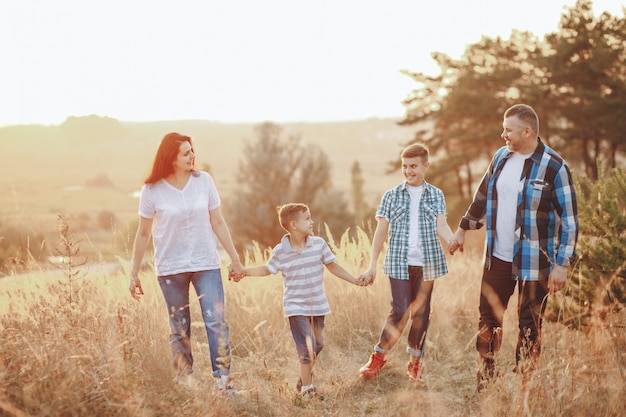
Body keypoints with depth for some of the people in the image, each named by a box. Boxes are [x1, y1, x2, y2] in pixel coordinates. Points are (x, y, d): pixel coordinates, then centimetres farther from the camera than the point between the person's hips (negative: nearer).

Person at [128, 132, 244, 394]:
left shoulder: (204, 181, -1)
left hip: (206, 264, 1)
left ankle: (224, 382, -7)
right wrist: (134, 274, 3)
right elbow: (143, 234, 1)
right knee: (179, 330, 8)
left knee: (216, 322, -9)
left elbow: (218, 223, 5)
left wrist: (235, 258, 6)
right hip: (170, 269, -1)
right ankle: (183, 384, 18)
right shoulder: (152, 190, -6)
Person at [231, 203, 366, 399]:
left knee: (317, 345, 14)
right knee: (306, 347, -8)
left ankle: (304, 379, 37)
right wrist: (244, 272, -5)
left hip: (318, 304, 4)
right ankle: (306, 388, 9)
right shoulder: (280, 251, -11)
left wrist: (355, 280, 4)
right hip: (296, 306, -4)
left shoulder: (319, 243, -5)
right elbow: (267, 269, 5)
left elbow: (332, 266, 5)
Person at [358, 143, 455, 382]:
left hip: (427, 263, 2)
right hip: (399, 263, -1)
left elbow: (441, 226, -1)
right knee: (400, 311, -6)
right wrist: (372, 266, 0)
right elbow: (381, 231, 4)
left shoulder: (436, 196, 7)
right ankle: (378, 357, 9)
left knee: (421, 313, 7)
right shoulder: (392, 196, 5)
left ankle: (414, 363, 19)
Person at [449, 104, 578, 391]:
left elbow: (569, 218, -12)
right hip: (497, 257, 5)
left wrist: (561, 265, -15)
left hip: (534, 262, -5)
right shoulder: (500, 157, 4)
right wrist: (463, 229, 24)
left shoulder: (553, 167, -13)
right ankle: (485, 381, 25)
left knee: (529, 326, 4)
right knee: (488, 319, 11)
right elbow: (482, 196, 19)